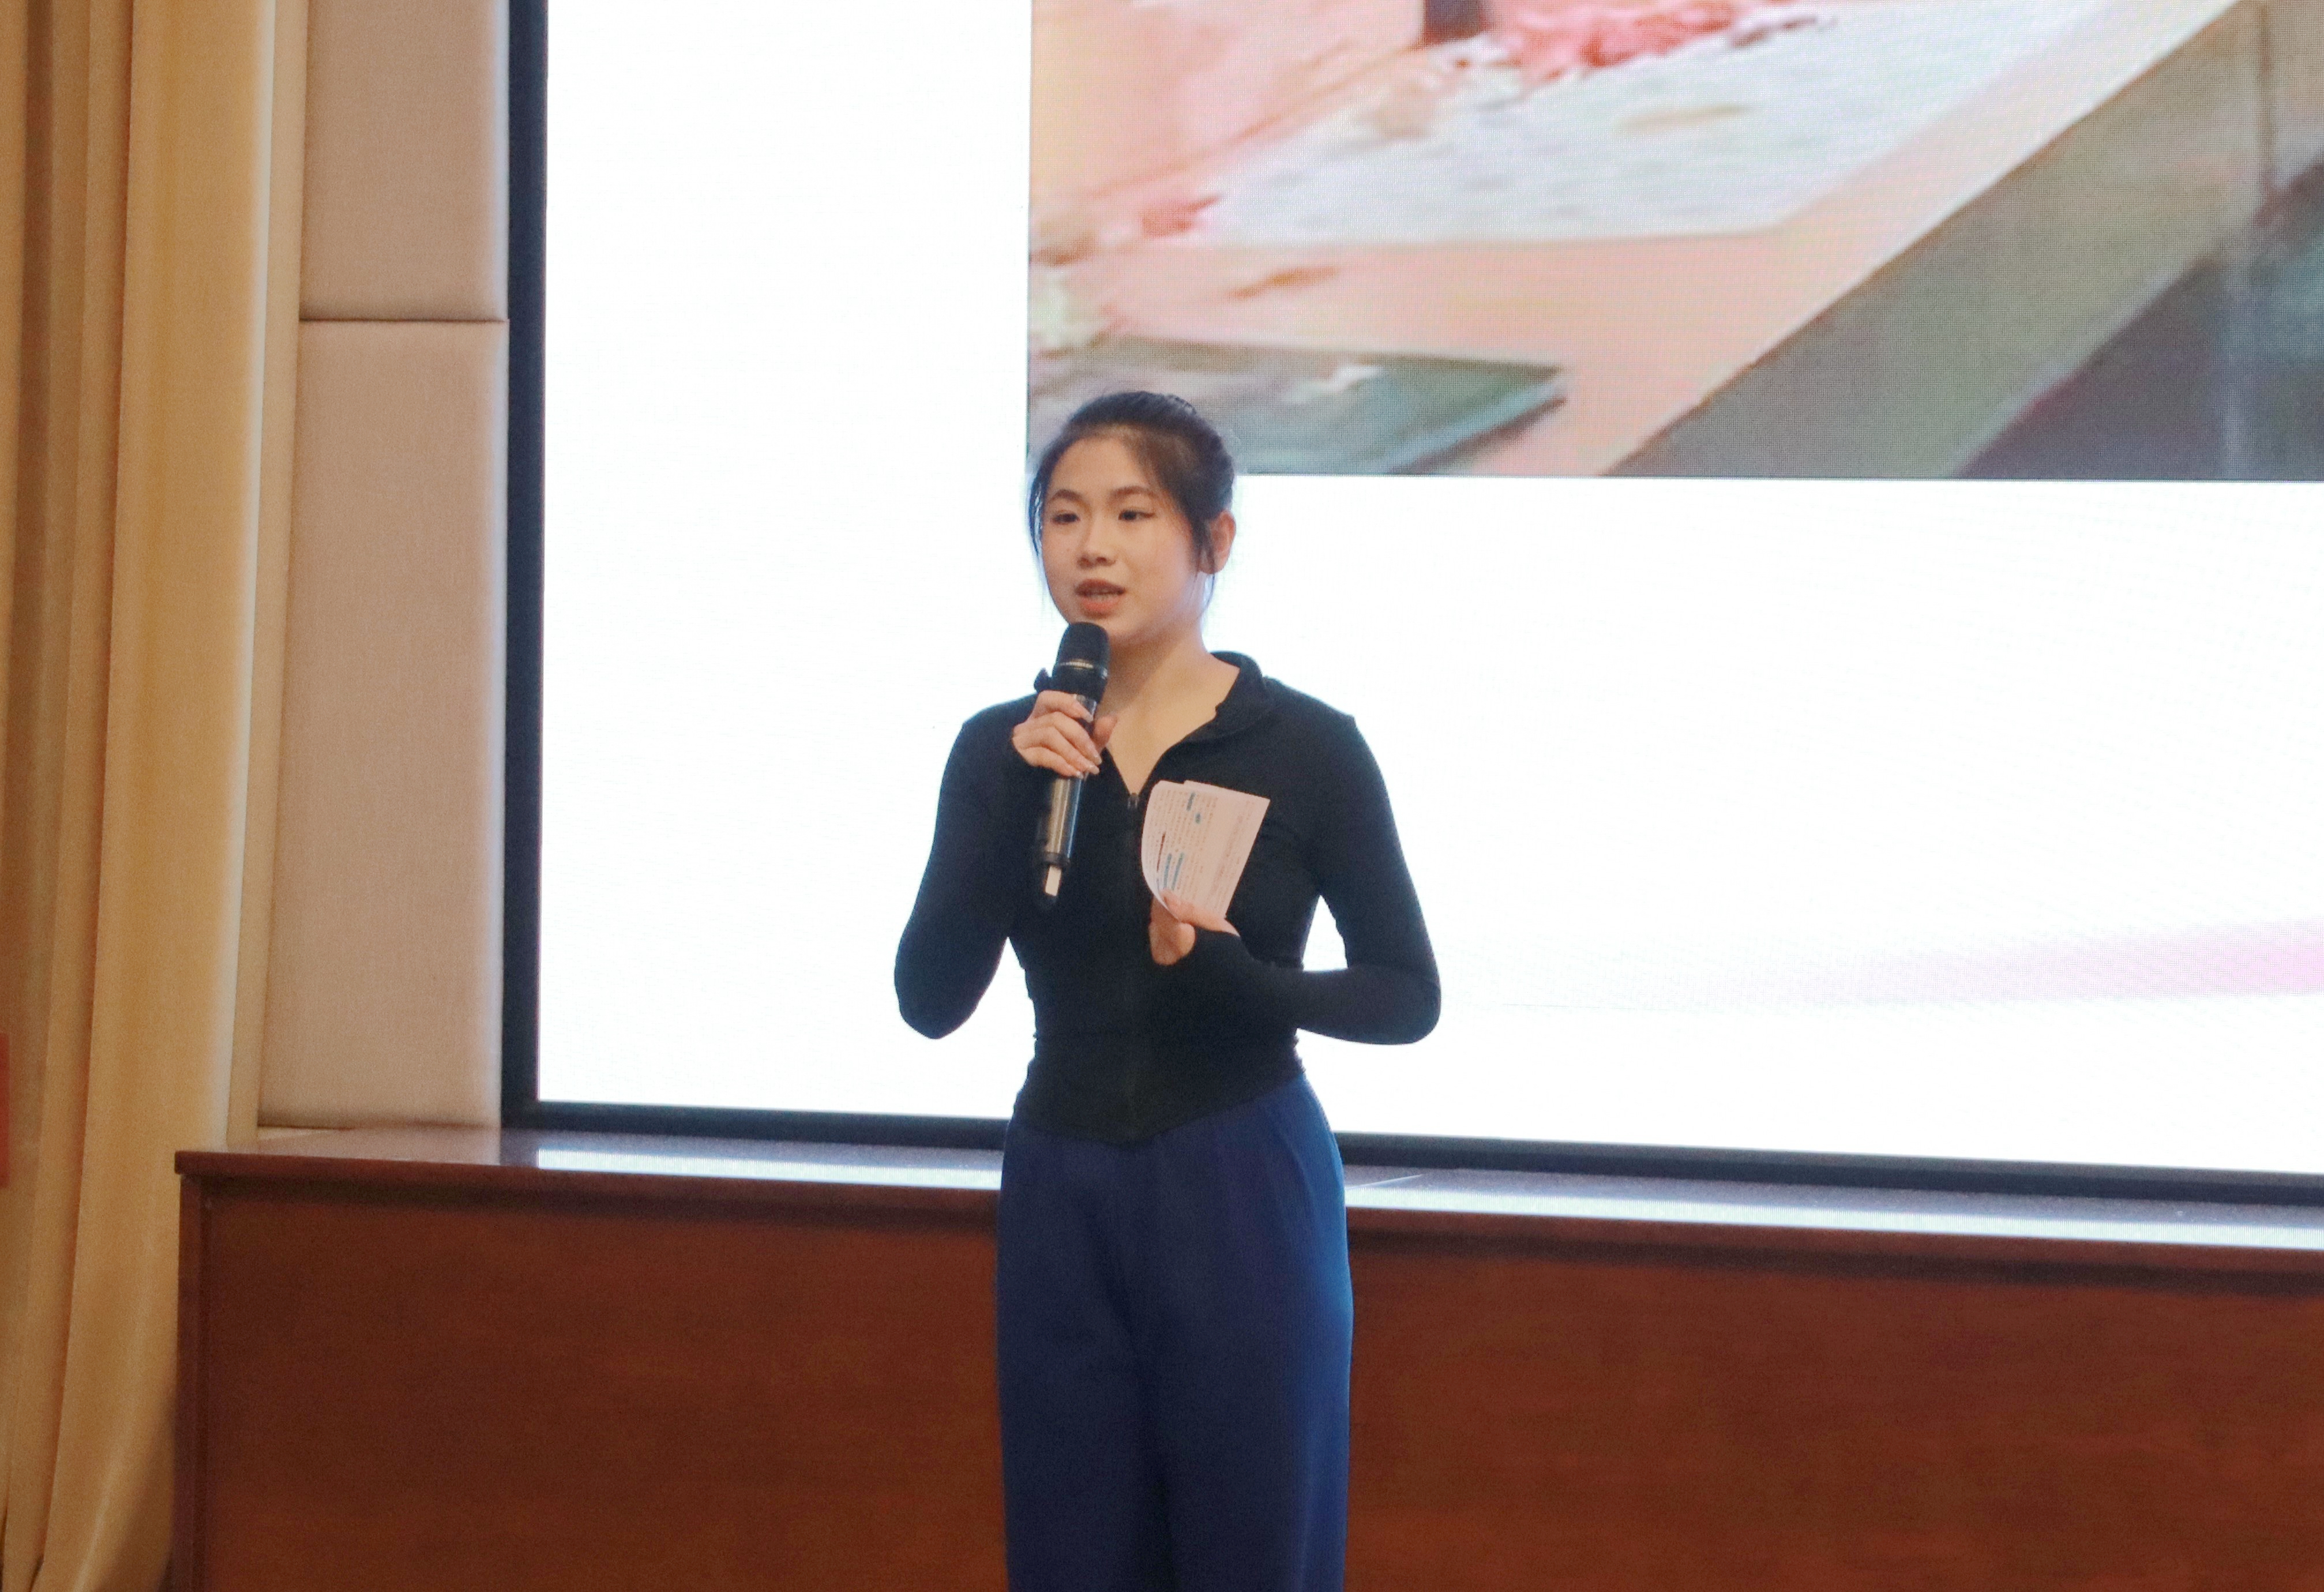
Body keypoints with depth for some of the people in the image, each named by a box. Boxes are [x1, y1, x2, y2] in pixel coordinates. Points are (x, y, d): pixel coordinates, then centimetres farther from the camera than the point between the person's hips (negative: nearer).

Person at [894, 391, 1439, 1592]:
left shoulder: (1308, 747, -5)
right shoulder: (1000, 749, 2)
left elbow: (1408, 997, -1)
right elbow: (930, 1001, -5)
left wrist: (1241, 982, -18)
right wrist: (1019, 801, -17)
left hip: (1244, 1199, -3)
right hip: (1060, 1199, 3)